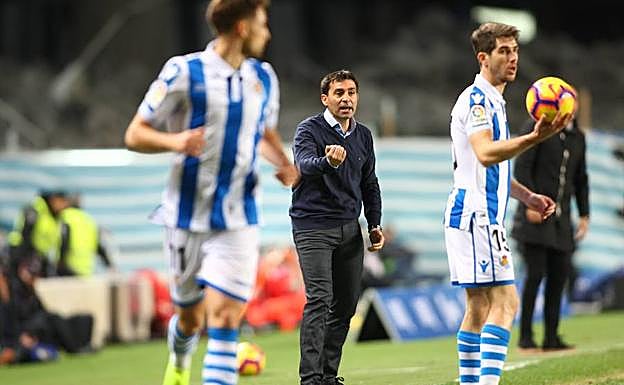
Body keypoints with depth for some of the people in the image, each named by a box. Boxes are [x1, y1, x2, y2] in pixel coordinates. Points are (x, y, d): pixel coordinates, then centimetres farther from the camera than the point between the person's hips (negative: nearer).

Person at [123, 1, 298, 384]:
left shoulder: (264, 78, 8)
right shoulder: (183, 72, -7)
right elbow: (135, 135, -5)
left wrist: (284, 164, 5)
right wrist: (174, 141, -25)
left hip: (239, 220, 2)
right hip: (188, 216, -2)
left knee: (225, 315, -14)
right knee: (191, 317, 11)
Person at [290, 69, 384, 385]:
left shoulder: (363, 135, 12)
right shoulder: (309, 130, -7)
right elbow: (305, 163, -28)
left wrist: (374, 223, 14)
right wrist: (328, 162, -49)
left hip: (349, 228, 6)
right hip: (313, 226, -6)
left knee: (346, 305, 5)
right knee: (320, 299, -16)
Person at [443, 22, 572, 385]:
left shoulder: (492, 100, 20)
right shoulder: (476, 99, -12)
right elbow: (485, 154, -29)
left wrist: (527, 196, 23)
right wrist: (535, 138, -42)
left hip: (481, 215, 10)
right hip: (476, 214, -10)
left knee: (480, 306, 11)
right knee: (505, 301, -16)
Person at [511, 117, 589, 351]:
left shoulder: (578, 137, 15)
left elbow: (580, 179, 22)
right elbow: (521, 167, -9)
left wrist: (584, 215, 15)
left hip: (561, 219, 6)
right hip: (535, 216, -6)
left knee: (560, 275, 2)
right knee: (535, 274, -10)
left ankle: (551, 337, 8)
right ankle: (525, 335, -3)